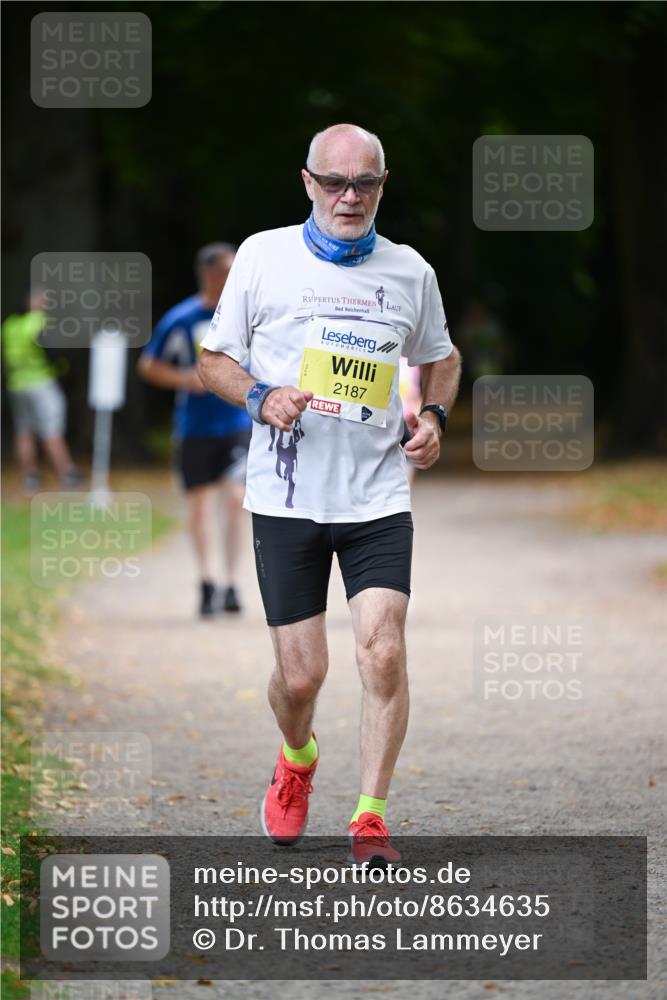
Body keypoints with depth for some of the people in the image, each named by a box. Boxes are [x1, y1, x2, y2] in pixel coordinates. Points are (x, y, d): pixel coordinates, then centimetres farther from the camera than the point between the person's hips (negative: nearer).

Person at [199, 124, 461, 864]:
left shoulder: (410, 273, 6)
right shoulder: (264, 256, 0)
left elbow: (440, 357, 23)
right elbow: (213, 359, 7)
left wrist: (434, 415, 3)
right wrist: (263, 399, -13)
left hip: (378, 498, 1)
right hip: (286, 495, -1)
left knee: (383, 651, -14)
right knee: (300, 674, 1)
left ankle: (369, 819, -3)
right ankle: (296, 762, 35)